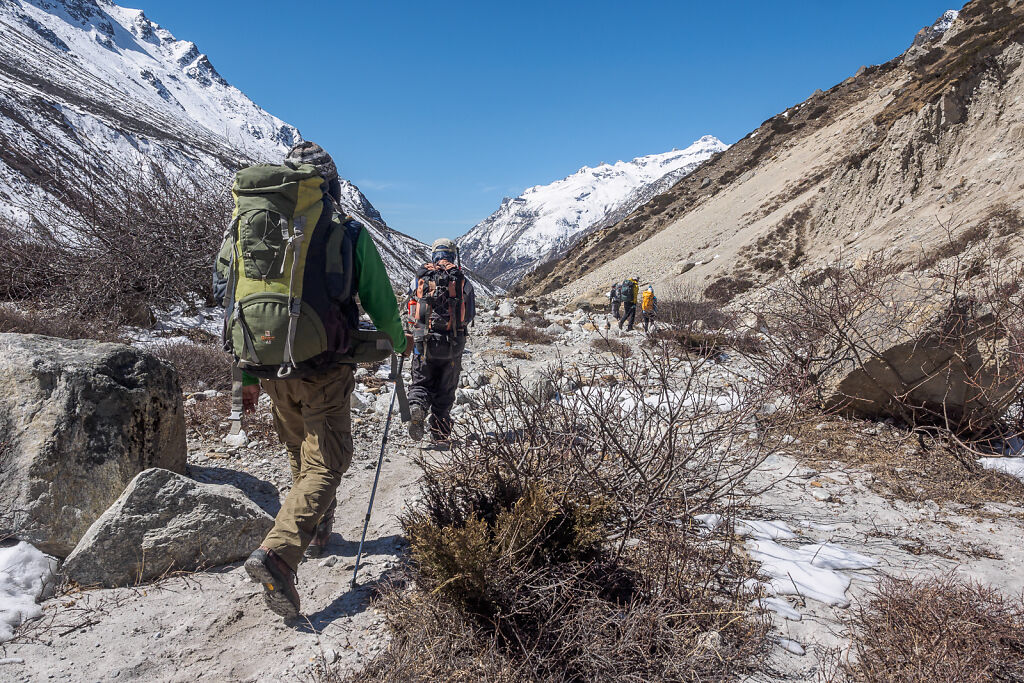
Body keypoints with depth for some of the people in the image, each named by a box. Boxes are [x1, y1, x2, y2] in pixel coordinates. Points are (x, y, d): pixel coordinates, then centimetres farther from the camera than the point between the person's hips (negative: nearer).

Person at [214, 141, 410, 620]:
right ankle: (277, 553, -14)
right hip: (325, 373, -5)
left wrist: (247, 376, 18)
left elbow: (237, 304, 9)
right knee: (327, 463, 2)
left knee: (301, 453, 24)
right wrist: (399, 343, 21)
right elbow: (380, 303, 0)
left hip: (273, 371, 5)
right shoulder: (349, 234, -6)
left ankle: (315, 533, 40)